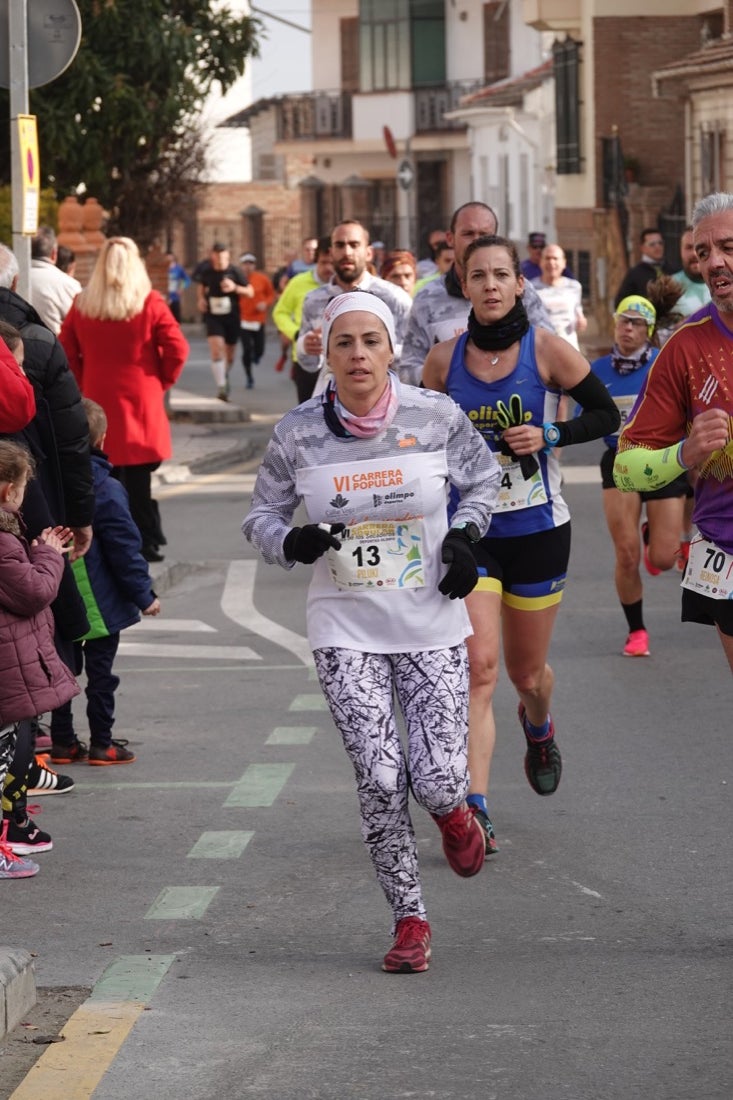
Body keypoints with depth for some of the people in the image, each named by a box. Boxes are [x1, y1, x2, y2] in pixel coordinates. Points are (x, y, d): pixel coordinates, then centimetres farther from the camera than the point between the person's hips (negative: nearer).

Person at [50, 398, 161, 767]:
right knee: (100, 672, 3)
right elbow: (124, 547, -14)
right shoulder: (105, 489, -16)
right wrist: (144, 594, -6)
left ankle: (63, 741, 15)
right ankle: (101, 744, 6)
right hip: (99, 605, -5)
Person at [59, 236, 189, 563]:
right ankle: (144, 543, 1)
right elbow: (177, 349, -9)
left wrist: (85, 383, 12)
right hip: (140, 401, -2)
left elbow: (66, 352, 3)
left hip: (97, 402, 2)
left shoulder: (82, 305, 0)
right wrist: (161, 382, 5)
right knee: (138, 475, 0)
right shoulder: (150, 303, -8)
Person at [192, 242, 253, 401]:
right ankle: (221, 387, -22)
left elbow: (250, 292, -3)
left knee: (229, 355, 13)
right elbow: (201, 286, 18)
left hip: (232, 316, 1)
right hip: (213, 316, -1)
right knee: (216, 348, -21)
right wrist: (200, 298, -1)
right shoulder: (206, 272, -3)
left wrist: (235, 288, -20)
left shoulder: (235, 272, -8)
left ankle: (225, 377, 45)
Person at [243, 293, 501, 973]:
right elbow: (261, 515, 8)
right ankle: (409, 919, 11)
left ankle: (451, 811, 32)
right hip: (346, 633, 0)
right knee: (380, 781, -9)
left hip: (431, 628, 0)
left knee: (437, 782, -8)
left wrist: (465, 534, -3)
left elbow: (482, 477, 13)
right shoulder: (297, 433, -6)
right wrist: (291, 543, -14)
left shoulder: (436, 417, -6)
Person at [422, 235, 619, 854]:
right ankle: (475, 810, -16)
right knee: (478, 666, -15)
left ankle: (539, 727, 51)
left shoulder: (547, 351, -7)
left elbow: (606, 414, 1)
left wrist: (551, 436, -15)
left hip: (539, 531, 0)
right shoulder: (444, 361, -1)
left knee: (526, 671, 13)